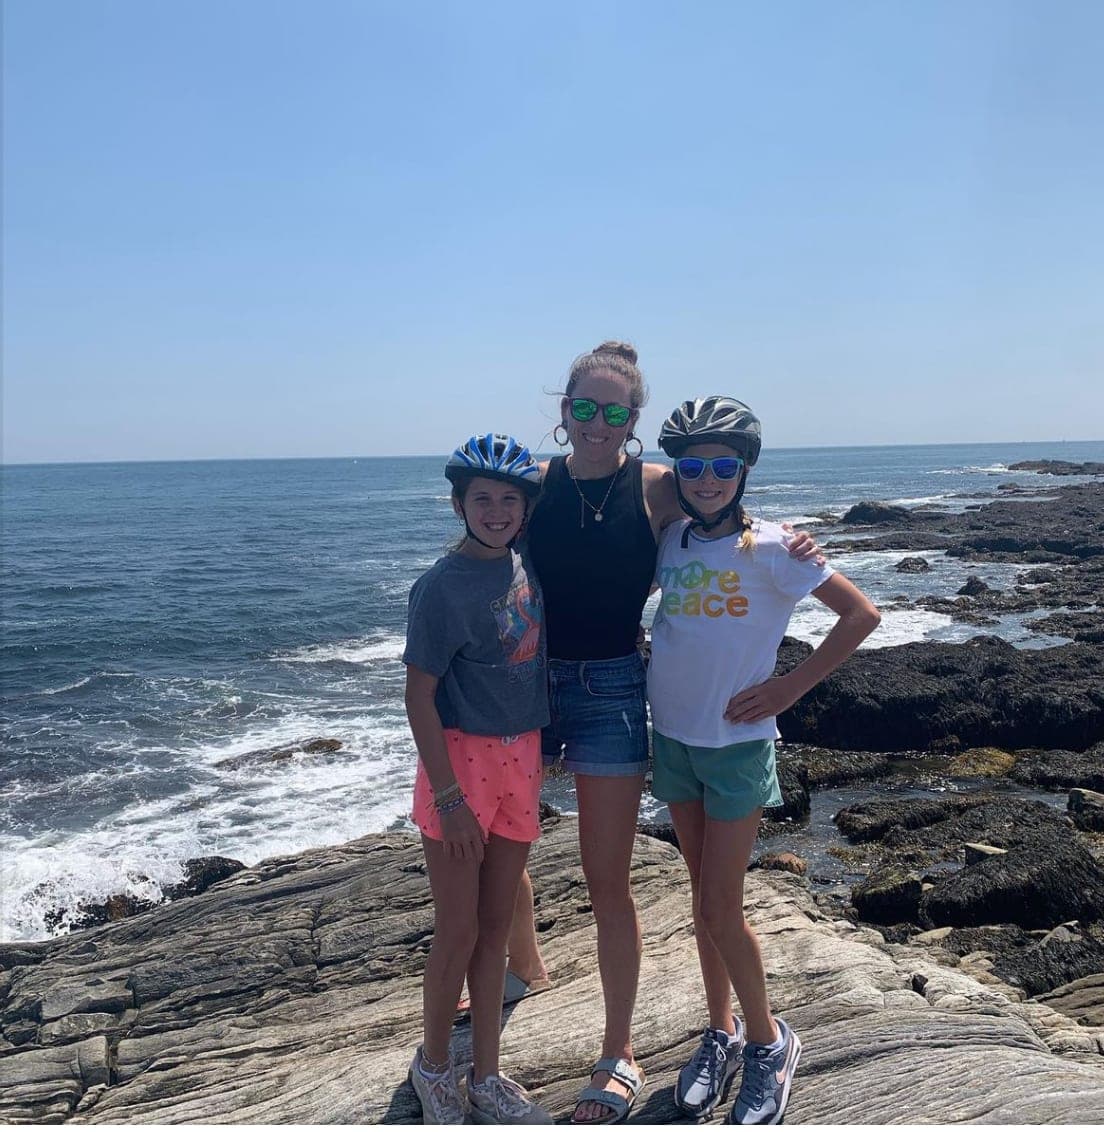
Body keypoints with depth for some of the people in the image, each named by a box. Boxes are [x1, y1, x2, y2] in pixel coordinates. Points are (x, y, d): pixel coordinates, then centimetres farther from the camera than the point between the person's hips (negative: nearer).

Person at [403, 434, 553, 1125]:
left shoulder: (522, 562, 1)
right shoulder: (443, 587, -17)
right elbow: (419, 696, -15)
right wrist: (448, 796, -15)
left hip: (521, 758, 6)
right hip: (462, 760, -6)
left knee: (495, 928, 15)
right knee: (459, 933, 6)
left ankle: (487, 1078, 30)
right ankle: (433, 1067, 31)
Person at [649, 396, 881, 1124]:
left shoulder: (769, 547, -13)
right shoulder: (671, 541, 1)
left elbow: (862, 614, -11)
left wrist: (791, 687, -12)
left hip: (737, 745, -5)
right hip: (673, 738, 5)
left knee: (720, 909, 0)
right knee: (704, 896, 15)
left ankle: (769, 1042, 23)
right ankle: (722, 1035, 32)